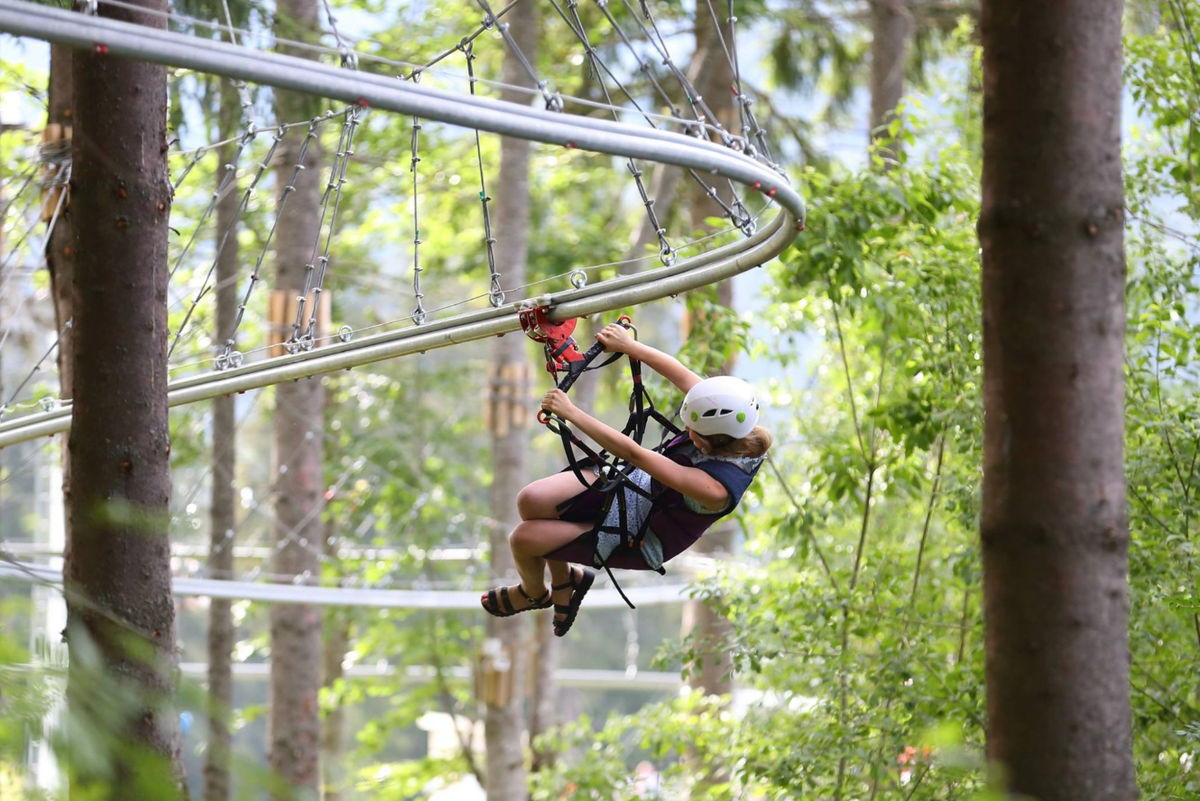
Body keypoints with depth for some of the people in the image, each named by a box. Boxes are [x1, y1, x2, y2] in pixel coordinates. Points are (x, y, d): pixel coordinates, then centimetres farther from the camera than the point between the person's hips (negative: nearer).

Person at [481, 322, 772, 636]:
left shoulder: (715, 488, -40)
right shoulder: (741, 430, -23)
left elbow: (633, 454, -38)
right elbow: (682, 375, -10)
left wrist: (571, 413, -35)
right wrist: (629, 346, -10)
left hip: (641, 539, -7)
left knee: (523, 540, -6)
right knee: (531, 501, -5)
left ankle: (534, 594, 31)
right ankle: (563, 578, 24)